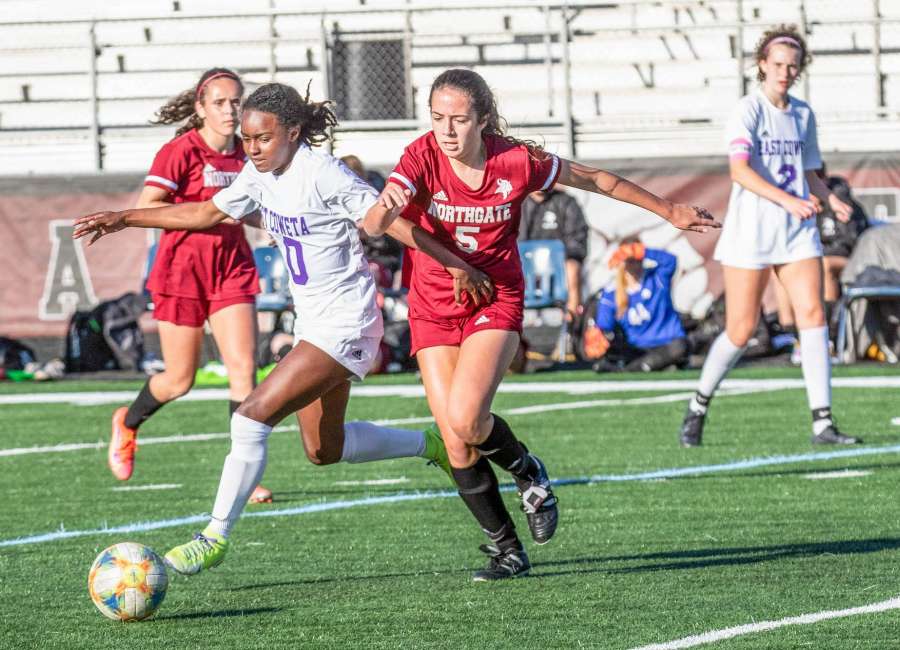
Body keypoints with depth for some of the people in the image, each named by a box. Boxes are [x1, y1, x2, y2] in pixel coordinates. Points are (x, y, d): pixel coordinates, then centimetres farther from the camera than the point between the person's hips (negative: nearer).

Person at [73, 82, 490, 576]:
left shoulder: (321, 174, -20)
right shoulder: (260, 175, 4)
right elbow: (207, 213, 18)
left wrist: (454, 263, -25)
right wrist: (125, 219, 16)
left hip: (344, 328, -9)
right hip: (313, 325, 9)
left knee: (253, 416, -16)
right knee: (324, 451, 18)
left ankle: (214, 539, -8)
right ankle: (434, 446, 36)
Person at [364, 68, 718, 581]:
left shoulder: (516, 161, -13)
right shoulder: (423, 158, -15)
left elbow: (599, 181, 2)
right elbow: (373, 226, -31)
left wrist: (669, 211, 11)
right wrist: (385, 209, -55)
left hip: (496, 304, -2)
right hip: (433, 310, 2)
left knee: (465, 418, -25)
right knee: (457, 444, -4)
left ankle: (526, 469, 7)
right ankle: (507, 549, 14)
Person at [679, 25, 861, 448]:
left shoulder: (803, 115, 12)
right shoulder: (748, 111, -8)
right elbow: (740, 170, -21)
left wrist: (832, 200, 1)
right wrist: (788, 200, -32)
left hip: (798, 232, 5)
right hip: (750, 233, -5)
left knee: (812, 313, -10)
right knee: (740, 330, -2)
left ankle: (822, 423, -13)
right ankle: (698, 408, 21)